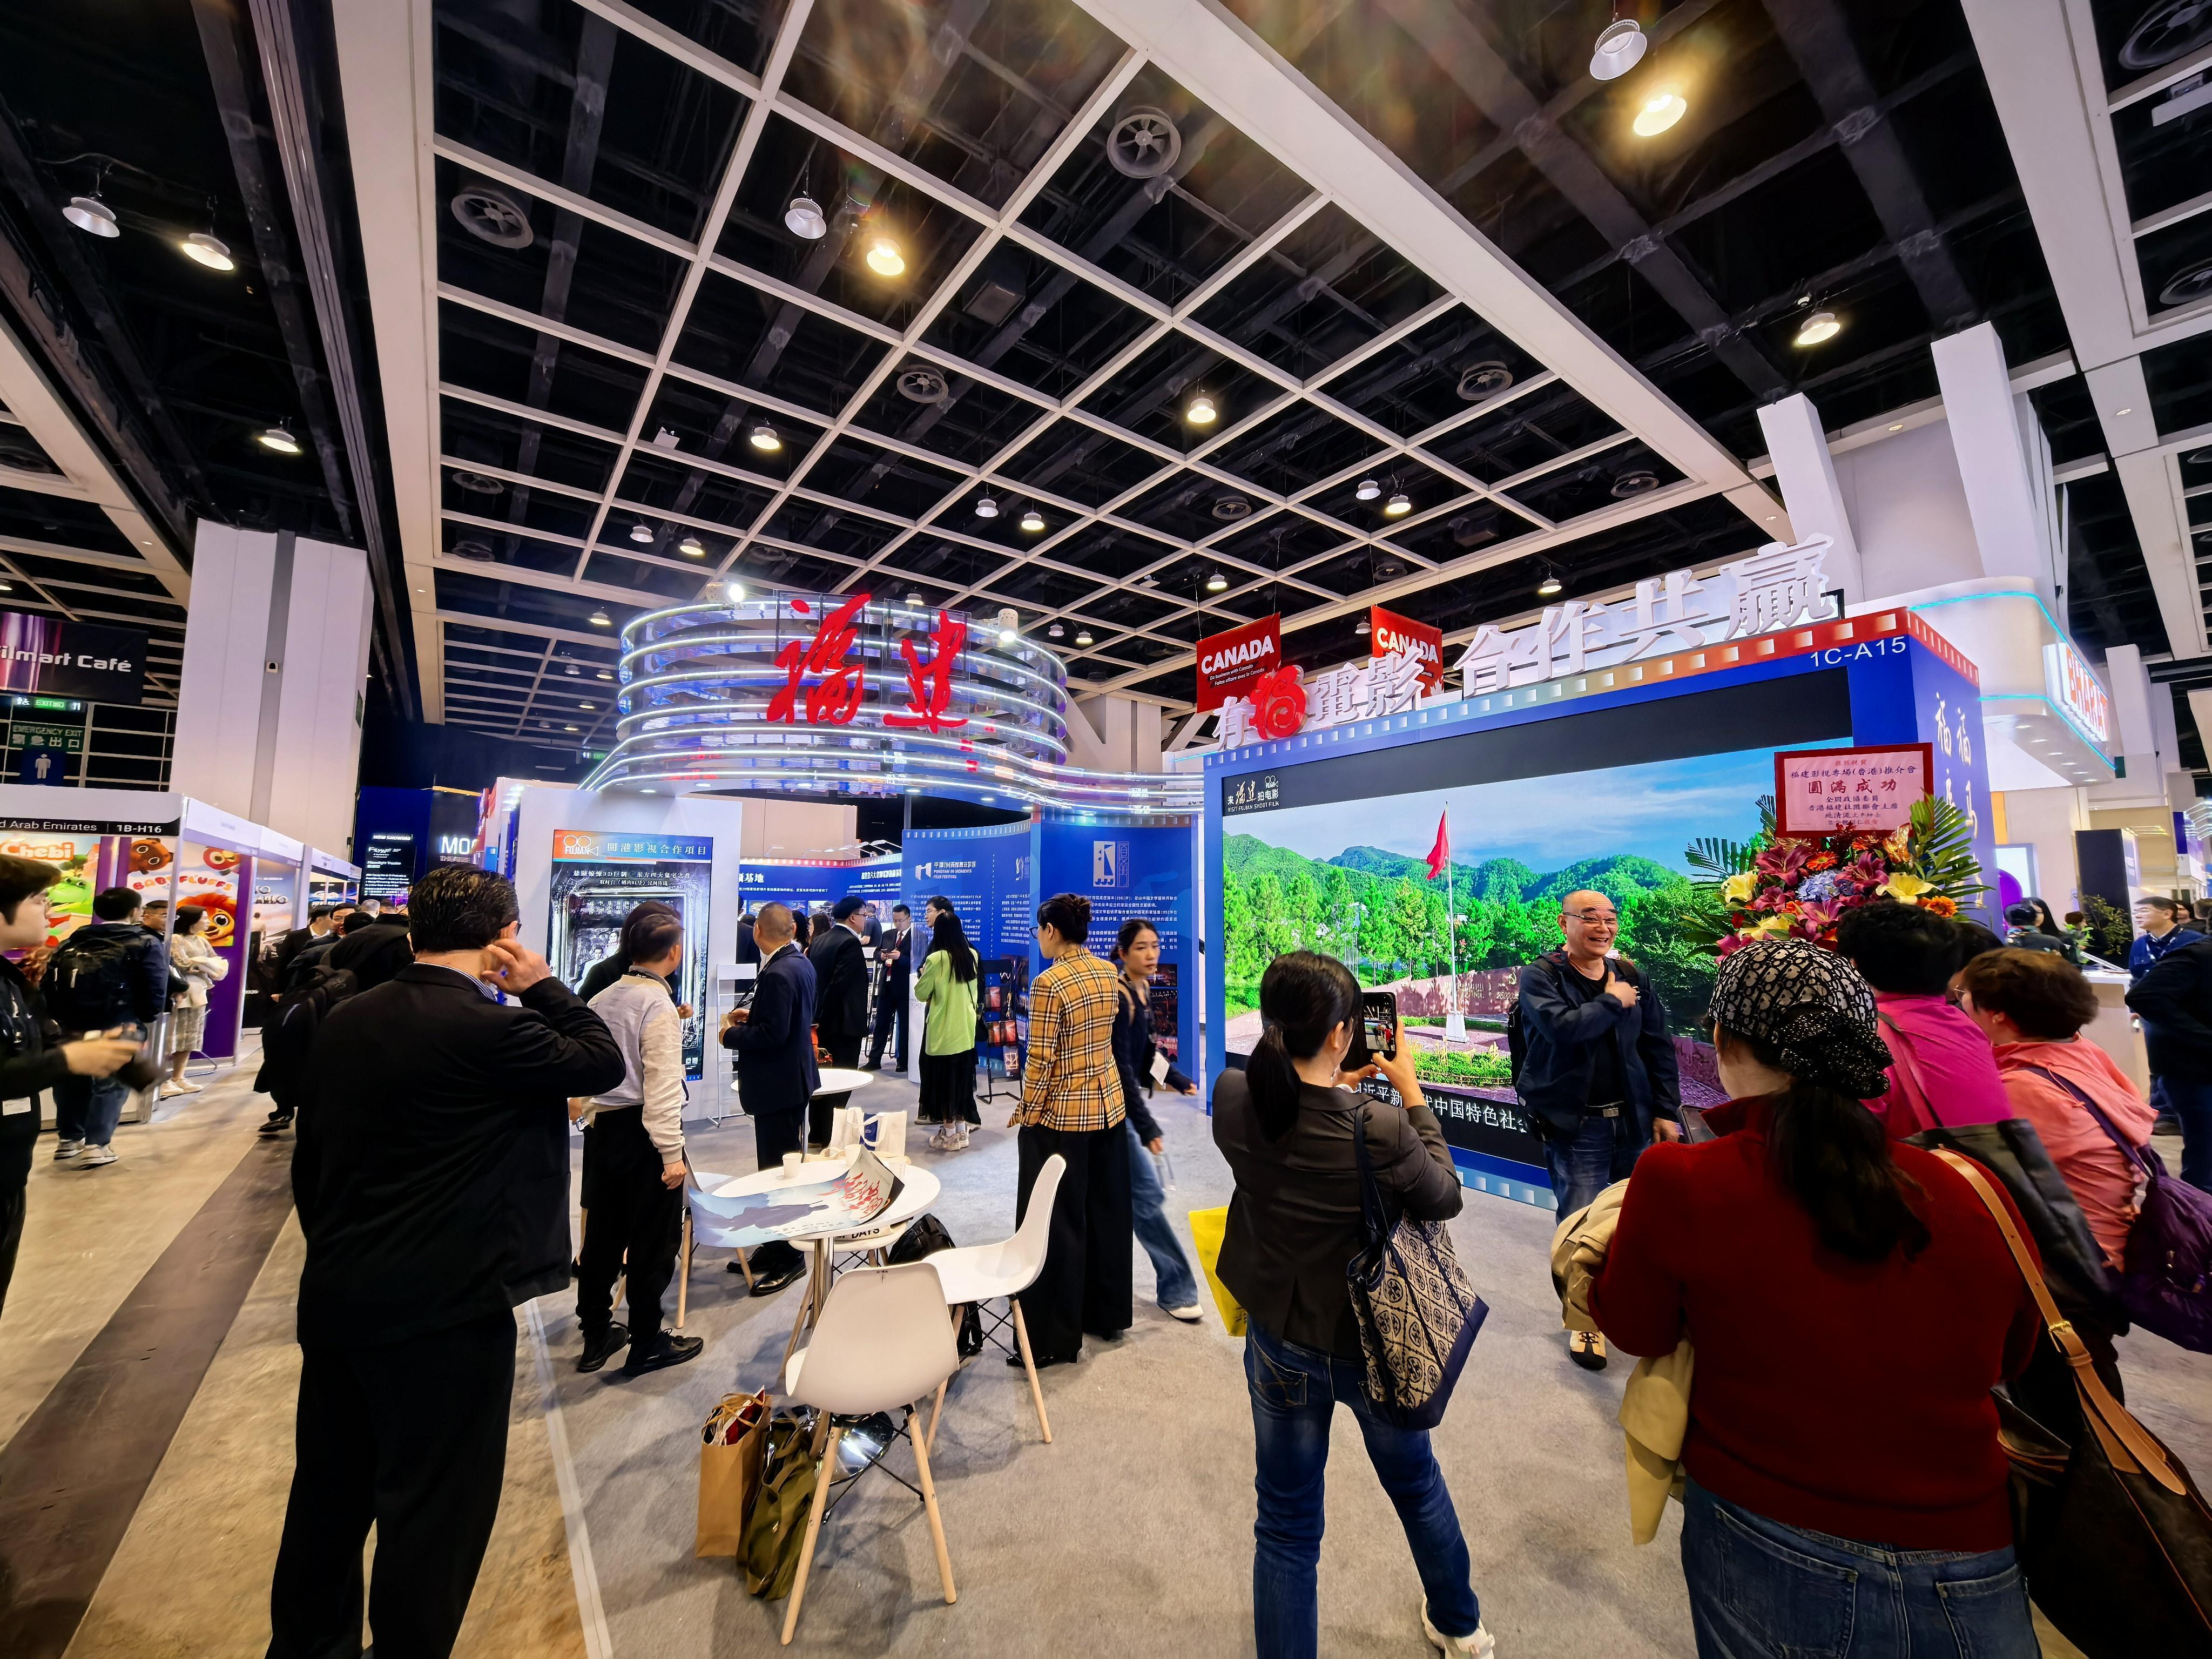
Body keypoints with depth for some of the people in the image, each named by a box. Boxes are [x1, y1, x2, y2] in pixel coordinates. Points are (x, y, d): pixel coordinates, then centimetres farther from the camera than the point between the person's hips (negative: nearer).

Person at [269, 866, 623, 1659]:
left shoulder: (346, 1019, 1)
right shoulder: (491, 1028, -24)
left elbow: (309, 1153, 9)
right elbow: (605, 1063, -11)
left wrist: (336, 1250, 21)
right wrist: (544, 986, -8)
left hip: (335, 1296, 8)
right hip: (445, 1307, -8)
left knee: (330, 1485, 25)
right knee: (435, 1504, 11)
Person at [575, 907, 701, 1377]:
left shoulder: (602, 1000, 5)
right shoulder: (658, 1006, -18)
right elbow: (662, 1086, -20)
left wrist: (591, 1119, 20)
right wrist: (672, 1153, -15)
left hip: (603, 1128, 8)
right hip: (641, 1132, -8)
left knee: (602, 1234, 19)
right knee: (653, 1241, 7)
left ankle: (596, 1336, 33)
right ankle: (646, 1344, 20)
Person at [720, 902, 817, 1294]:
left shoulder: (777, 975, -23)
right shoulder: (801, 964, 7)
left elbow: (772, 1034, -27)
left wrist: (731, 1034, -13)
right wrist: (752, 1015, 9)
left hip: (778, 1085, -10)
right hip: (791, 1079, 10)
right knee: (780, 1167, 19)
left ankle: (789, 1256, 14)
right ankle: (776, 1245, 32)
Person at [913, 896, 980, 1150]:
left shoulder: (936, 959, -15)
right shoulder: (972, 955, 2)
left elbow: (921, 993, -6)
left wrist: (923, 977, 12)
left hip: (943, 1026, -6)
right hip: (965, 1028, 6)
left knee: (943, 1079, 5)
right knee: (961, 1077, 14)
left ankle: (950, 1135, 13)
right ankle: (962, 1130, 22)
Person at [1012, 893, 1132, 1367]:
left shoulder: (1049, 982, -20)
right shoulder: (1109, 973, 1)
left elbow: (1041, 1060, -18)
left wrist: (1025, 1113, -7)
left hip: (1062, 1114, -7)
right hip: (1108, 1103, 7)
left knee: (1057, 1225, 6)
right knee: (1106, 1213, 20)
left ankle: (1055, 1340, 18)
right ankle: (1108, 1313, 36)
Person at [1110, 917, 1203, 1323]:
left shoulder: (1145, 991, 4)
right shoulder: (1118, 999, -23)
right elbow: (1120, 1066, -26)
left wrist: (1179, 1080, 14)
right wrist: (1146, 1126, -28)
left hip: (1125, 1100, 9)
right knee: (1147, 1196, -2)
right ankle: (1176, 1288, 10)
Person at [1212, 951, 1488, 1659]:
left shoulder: (1232, 1101, -22)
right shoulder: (1380, 1130, -31)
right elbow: (1446, 1197, -11)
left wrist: (1338, 1086, 2)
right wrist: (1411, 1092, -7)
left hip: (1280, 1341, 1)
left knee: (1288, 1521, 22)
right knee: (1416, 1480, 32)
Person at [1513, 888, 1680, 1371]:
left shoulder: (1632, 977, 6)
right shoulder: (1540, 976, -9)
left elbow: (1659, 1048, 11)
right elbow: (1563, 1027, -27)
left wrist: (1666, 1111, 8)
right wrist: (1613, 1002, -14)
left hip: (1634, 1119, 5)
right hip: (1575, 1126, -5)